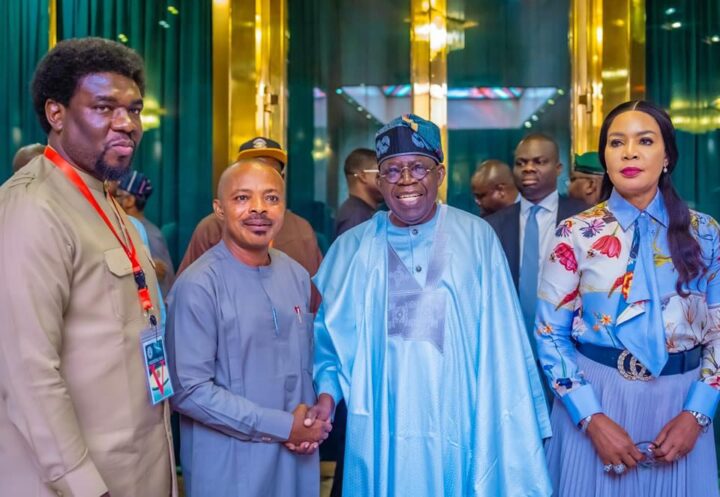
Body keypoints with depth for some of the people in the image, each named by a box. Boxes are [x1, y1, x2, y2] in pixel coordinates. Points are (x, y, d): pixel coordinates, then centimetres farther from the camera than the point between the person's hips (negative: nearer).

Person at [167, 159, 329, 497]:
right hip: (229, 467, -5)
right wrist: (283, 427, -16)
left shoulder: (297, 276, 3)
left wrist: (311, 416, -7)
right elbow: (189, 390, -18)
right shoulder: (198, 286, -16)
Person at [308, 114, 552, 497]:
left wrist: (513, 431, -4)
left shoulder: (476, 238, -1)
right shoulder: (352, 248, 3)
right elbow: (325, 332, 9)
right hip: (381, 433, 1)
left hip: (460, 428, -1)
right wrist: (327, 392, -6)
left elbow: (500, 338, -1)